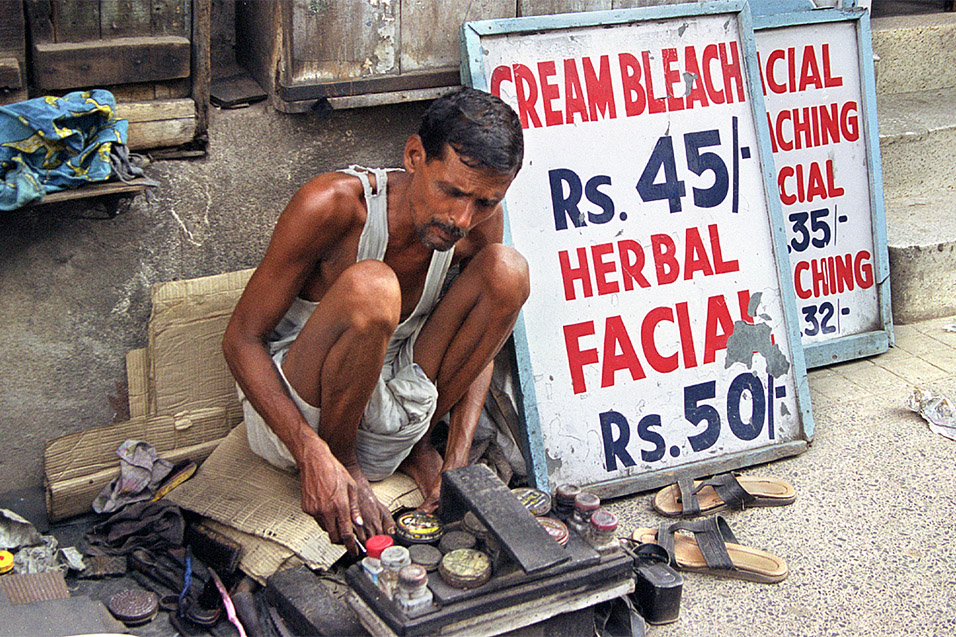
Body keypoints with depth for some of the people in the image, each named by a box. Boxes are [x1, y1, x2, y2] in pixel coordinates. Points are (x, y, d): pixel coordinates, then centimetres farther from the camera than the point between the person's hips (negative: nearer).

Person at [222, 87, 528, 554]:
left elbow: (476, 343, 2)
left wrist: (458, 461, -13)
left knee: (507, 269, -14)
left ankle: (415, 445, 2)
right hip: (287, 412, -4)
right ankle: (340, 455, -10)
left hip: (386, 406, 5)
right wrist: (314, 457, -33)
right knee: (370, 287, -35)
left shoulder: (480, 223, -11)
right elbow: (241, 341, -20)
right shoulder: (331, 204, -25)